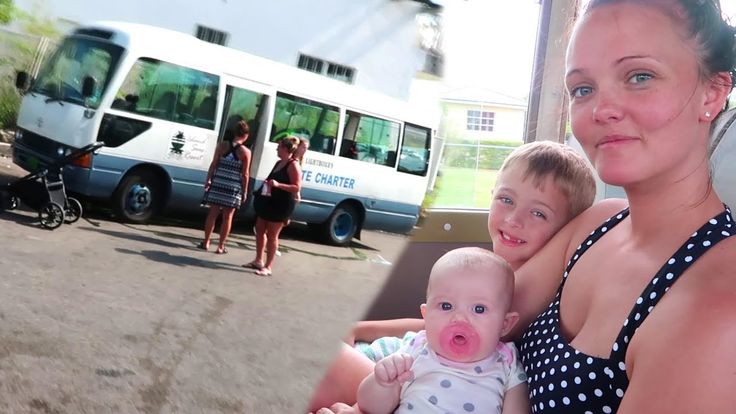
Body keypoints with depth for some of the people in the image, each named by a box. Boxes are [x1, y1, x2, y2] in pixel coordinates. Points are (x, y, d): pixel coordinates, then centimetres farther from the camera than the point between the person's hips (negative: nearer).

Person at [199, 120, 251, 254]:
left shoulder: (222, 145, 1)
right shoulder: (246, 152, -5)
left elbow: (213, 164, 1)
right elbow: (245, 174, -4)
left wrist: (208, 179, 9)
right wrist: (244, 192, 2)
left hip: (217, 184, 2)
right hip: (233, 188, -2)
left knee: (213, 213, 10)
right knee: (227, 216, 6)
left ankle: (206, 242, 17)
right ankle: (221, 246, 11)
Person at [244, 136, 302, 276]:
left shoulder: (293, 165, -14)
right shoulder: (279, 163, 13)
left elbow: (297, 188, -20)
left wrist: (278, 185, -29)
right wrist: (267, 184, 7)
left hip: (280, 205, -9)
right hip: (268, 202, 9)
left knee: (272, 235, -3)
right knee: (260, 230, 13)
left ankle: (268, 267, 5)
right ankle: (258, 261, 26)